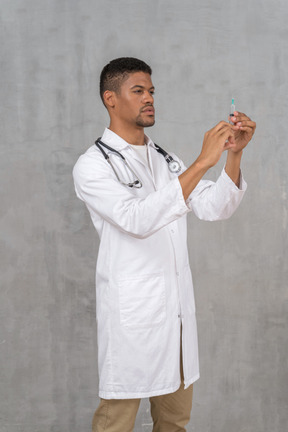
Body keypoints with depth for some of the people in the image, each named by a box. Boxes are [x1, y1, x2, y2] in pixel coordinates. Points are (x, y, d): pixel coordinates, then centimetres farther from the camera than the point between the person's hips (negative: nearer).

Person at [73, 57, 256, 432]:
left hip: (178, 306, 6)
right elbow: (137, 219, -23)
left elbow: (213, 208, 4)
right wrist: (201, 164, -26)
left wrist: (234, 154, -12)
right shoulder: (93, 165, -7)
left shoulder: (166, 160, 14)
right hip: (130, 313, -6)